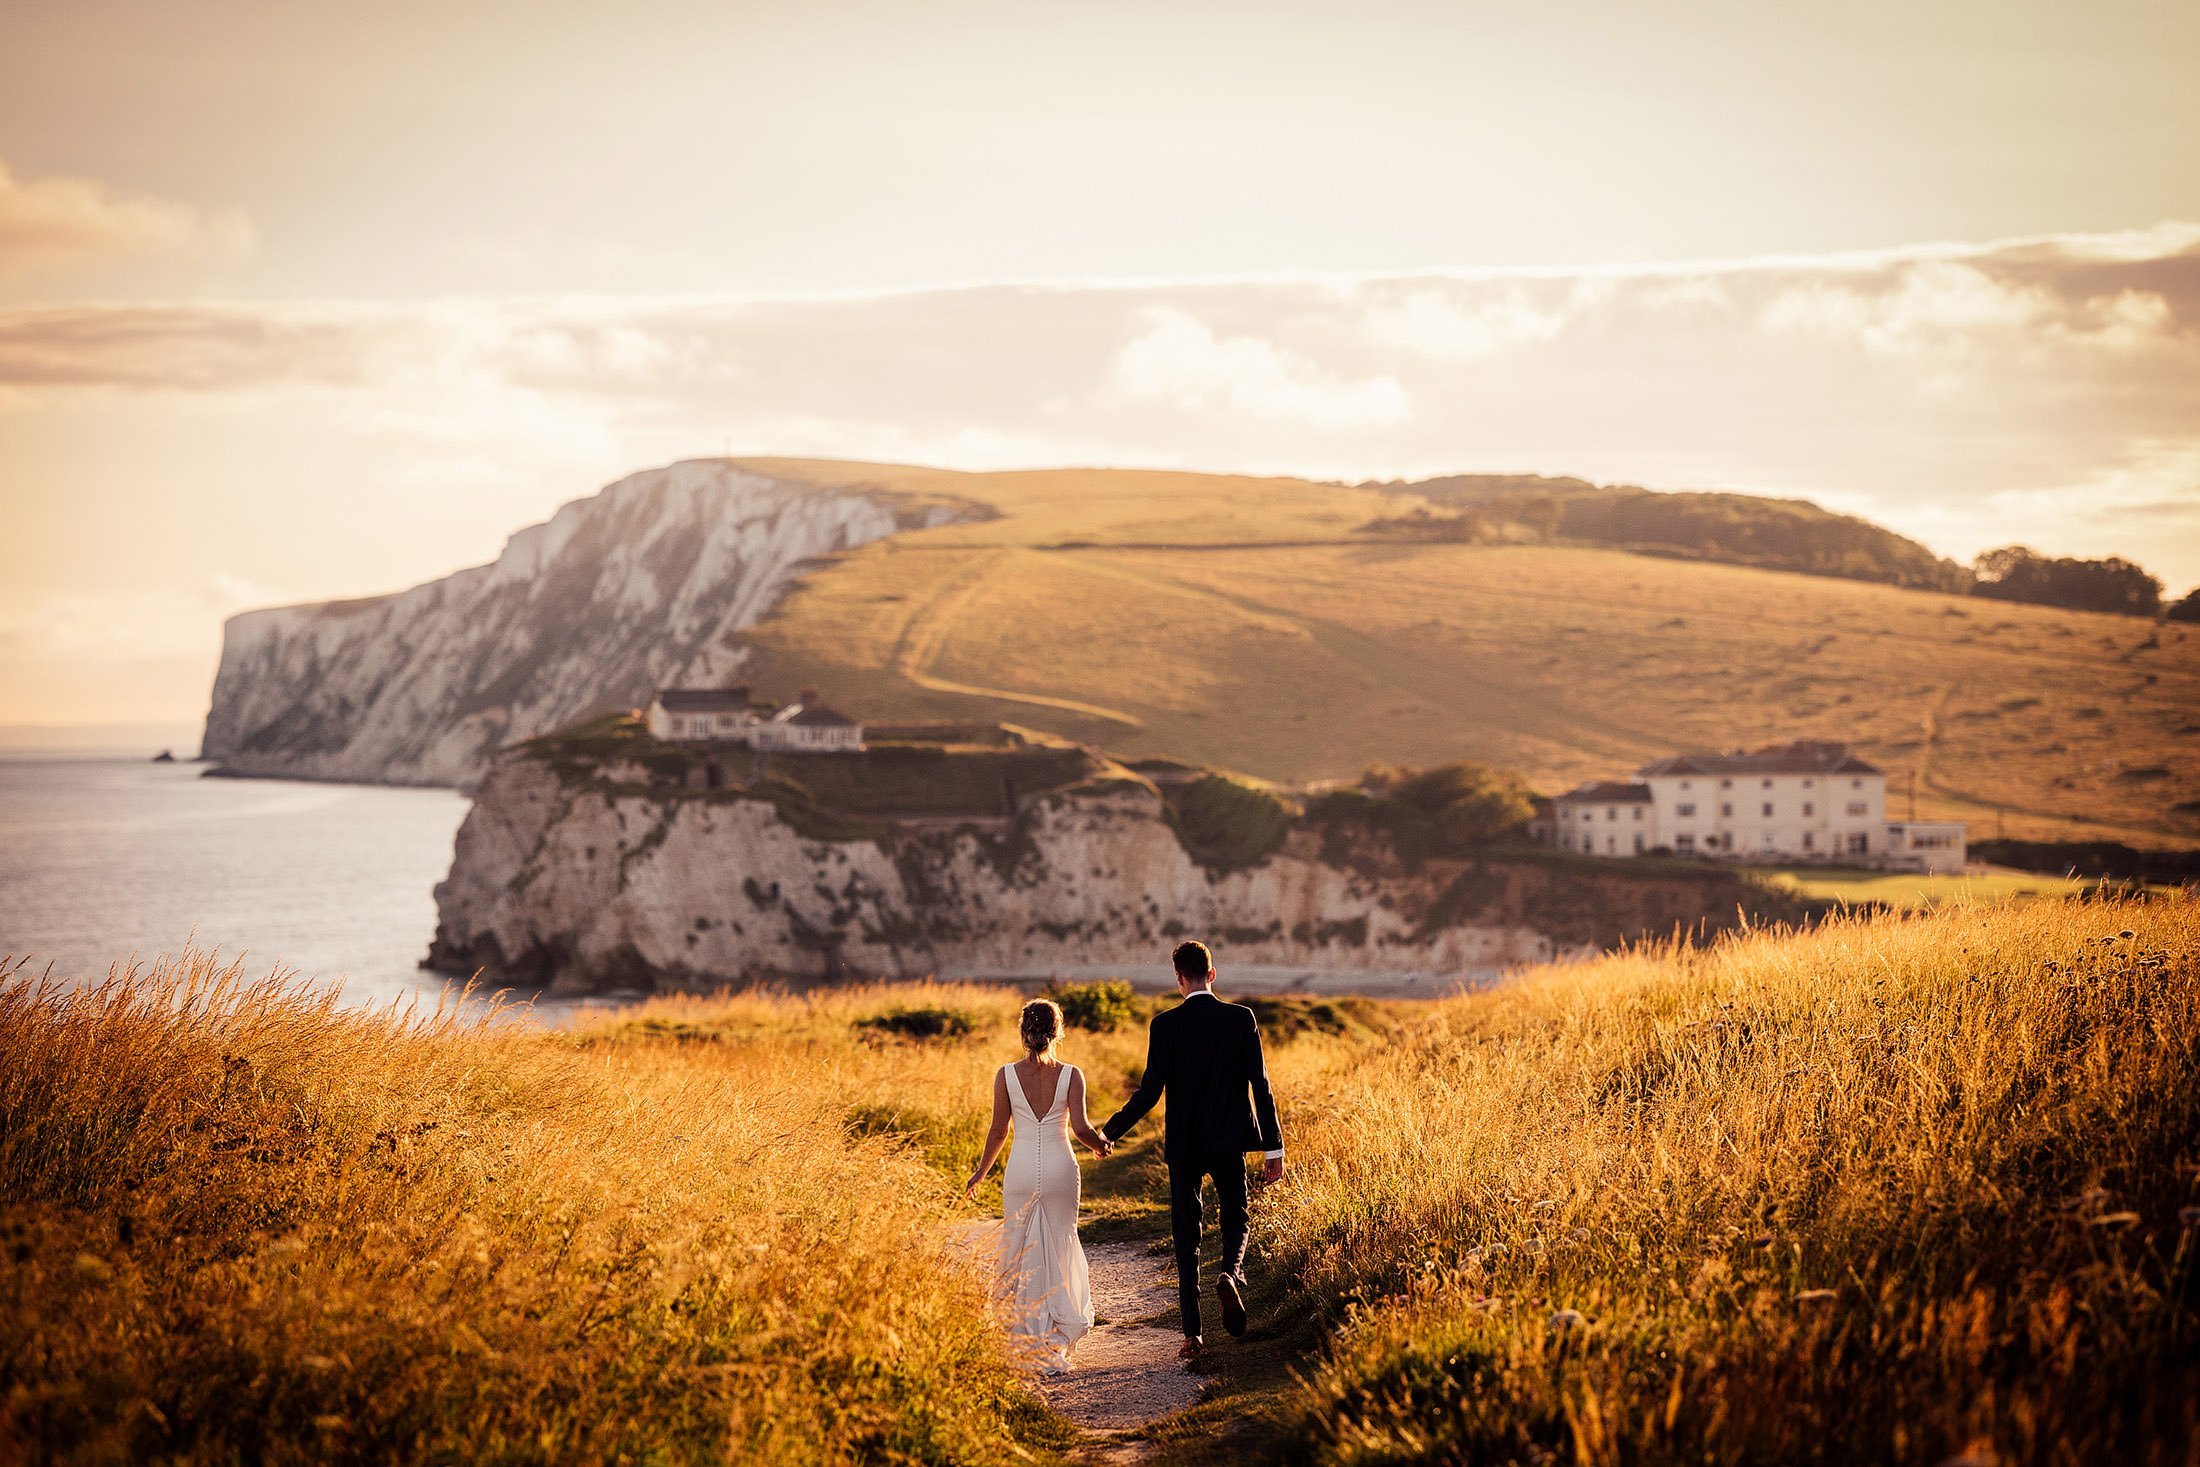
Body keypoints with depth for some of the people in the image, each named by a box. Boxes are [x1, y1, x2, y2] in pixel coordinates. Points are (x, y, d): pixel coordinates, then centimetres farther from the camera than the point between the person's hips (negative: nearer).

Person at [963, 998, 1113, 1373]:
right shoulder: (1071, 1075, -5)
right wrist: (1101, 1143, 11)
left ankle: (1027, 1342, 9)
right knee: (1060, 1251, 12)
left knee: (1020, 1256, 9)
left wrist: (981, 1172, 14)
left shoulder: (1006, 1075, -4)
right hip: (1061, 1170, 0)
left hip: (1021, 1173, 0)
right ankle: (1058, 1338, 8)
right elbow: (1080, 1127, -11)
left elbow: (998, 1131, 1)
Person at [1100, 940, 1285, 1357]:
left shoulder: (1165, 1024, -7)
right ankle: (1231, 1273, -16)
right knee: (1235, 1219, 17)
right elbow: (1260, 1085, -4)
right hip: (1230, 1141, 1)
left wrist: (1109, 1132, 5)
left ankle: (1192, 1333, 5)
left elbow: (1149, 1092, -8)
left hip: (1184, 1144, -1)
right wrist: (1274, 1147, 2)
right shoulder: (1241, 1018, -3)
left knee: (1186, 1236, 9)